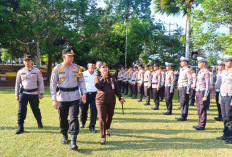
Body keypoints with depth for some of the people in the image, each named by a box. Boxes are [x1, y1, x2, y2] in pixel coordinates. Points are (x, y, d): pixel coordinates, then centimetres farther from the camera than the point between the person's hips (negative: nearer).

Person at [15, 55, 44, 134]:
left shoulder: (37, 71, 0)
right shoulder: (20, 71, 5)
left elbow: (41, 82, 4)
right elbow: (17, 83, 12)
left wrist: (41, 93, 1)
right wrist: (16, 94, 10)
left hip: (34, 93, -1)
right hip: (23, 93, 1)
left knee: (36, 109, 6)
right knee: (21, 109, -8)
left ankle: (39, 122, 31)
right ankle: (20, 127, -1)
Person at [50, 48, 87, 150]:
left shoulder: (77, 68, 4)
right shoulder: (57, 69, -3)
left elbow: (81, 81, 10)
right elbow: (52, 84, -3)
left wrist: (84, 93, -4)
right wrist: (54, 99, -9)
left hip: (74, 96, 0)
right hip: (62, 97, 0)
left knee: (74, 118, -7)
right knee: (63, 118, 10)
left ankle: (73, 141, -5)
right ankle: (64, 136, 33)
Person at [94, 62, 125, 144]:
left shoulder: (112, 77, 13)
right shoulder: (97, 77, 5)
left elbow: (116, 88, 13)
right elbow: (97, 86, -16)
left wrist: (120, 97, 4)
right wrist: (103, 77, -12)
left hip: (111, 100, 3)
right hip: (101, 100, -3)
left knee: (110, 116, 13)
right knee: (102, 118, -9)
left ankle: (107, 129, 42)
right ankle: (103, 137, -3)